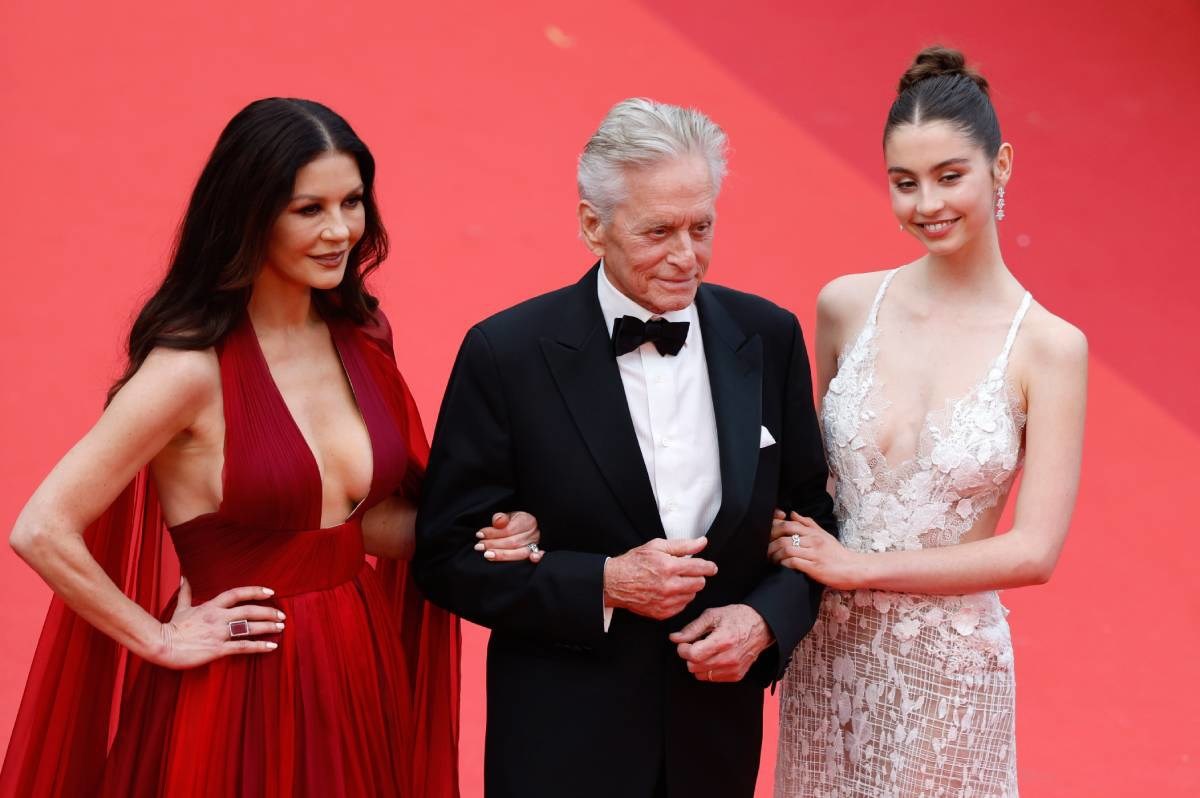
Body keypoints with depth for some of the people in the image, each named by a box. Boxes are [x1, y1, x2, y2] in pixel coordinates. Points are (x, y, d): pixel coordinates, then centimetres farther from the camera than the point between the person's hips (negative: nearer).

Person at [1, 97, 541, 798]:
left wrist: (486, 532, -4)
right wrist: (159, 641, -11)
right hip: (243, 698, -6)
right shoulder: (192, 368, -17)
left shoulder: (357, 340, 4)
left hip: (363, 677, 6)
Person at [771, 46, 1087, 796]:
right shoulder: (846, 306, -3)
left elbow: (1035, 551, -14)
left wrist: (860, 564, -14)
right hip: (827, 648, 3)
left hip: (951, 665, -3)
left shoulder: (1050, 347, -12)